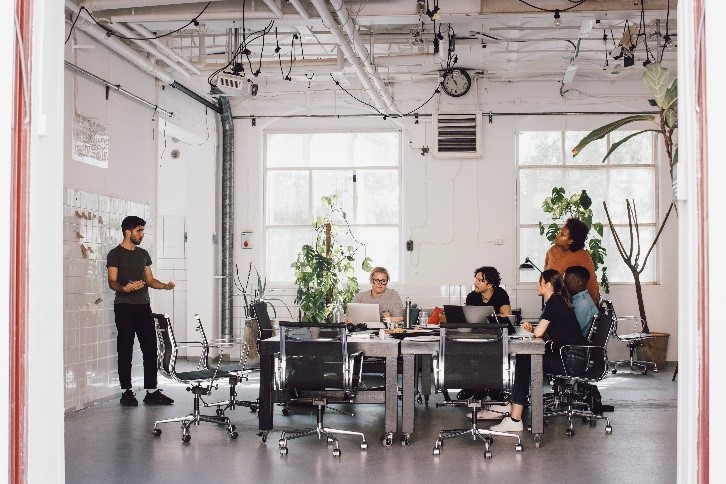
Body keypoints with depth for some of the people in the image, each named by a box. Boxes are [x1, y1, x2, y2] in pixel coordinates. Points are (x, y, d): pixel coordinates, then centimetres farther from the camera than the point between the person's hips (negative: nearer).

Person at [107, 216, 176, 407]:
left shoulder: (143, 254, 18)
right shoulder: (115, 254, -1)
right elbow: (112, 282, -8)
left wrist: (165, 285, 0)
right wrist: (125, 288, -28)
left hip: (143, 305, 6)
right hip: (124, 307, -6)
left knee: (150, 349, 2)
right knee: (125, 350, -2)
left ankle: (151, 392, 6)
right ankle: (126, 392, 4)